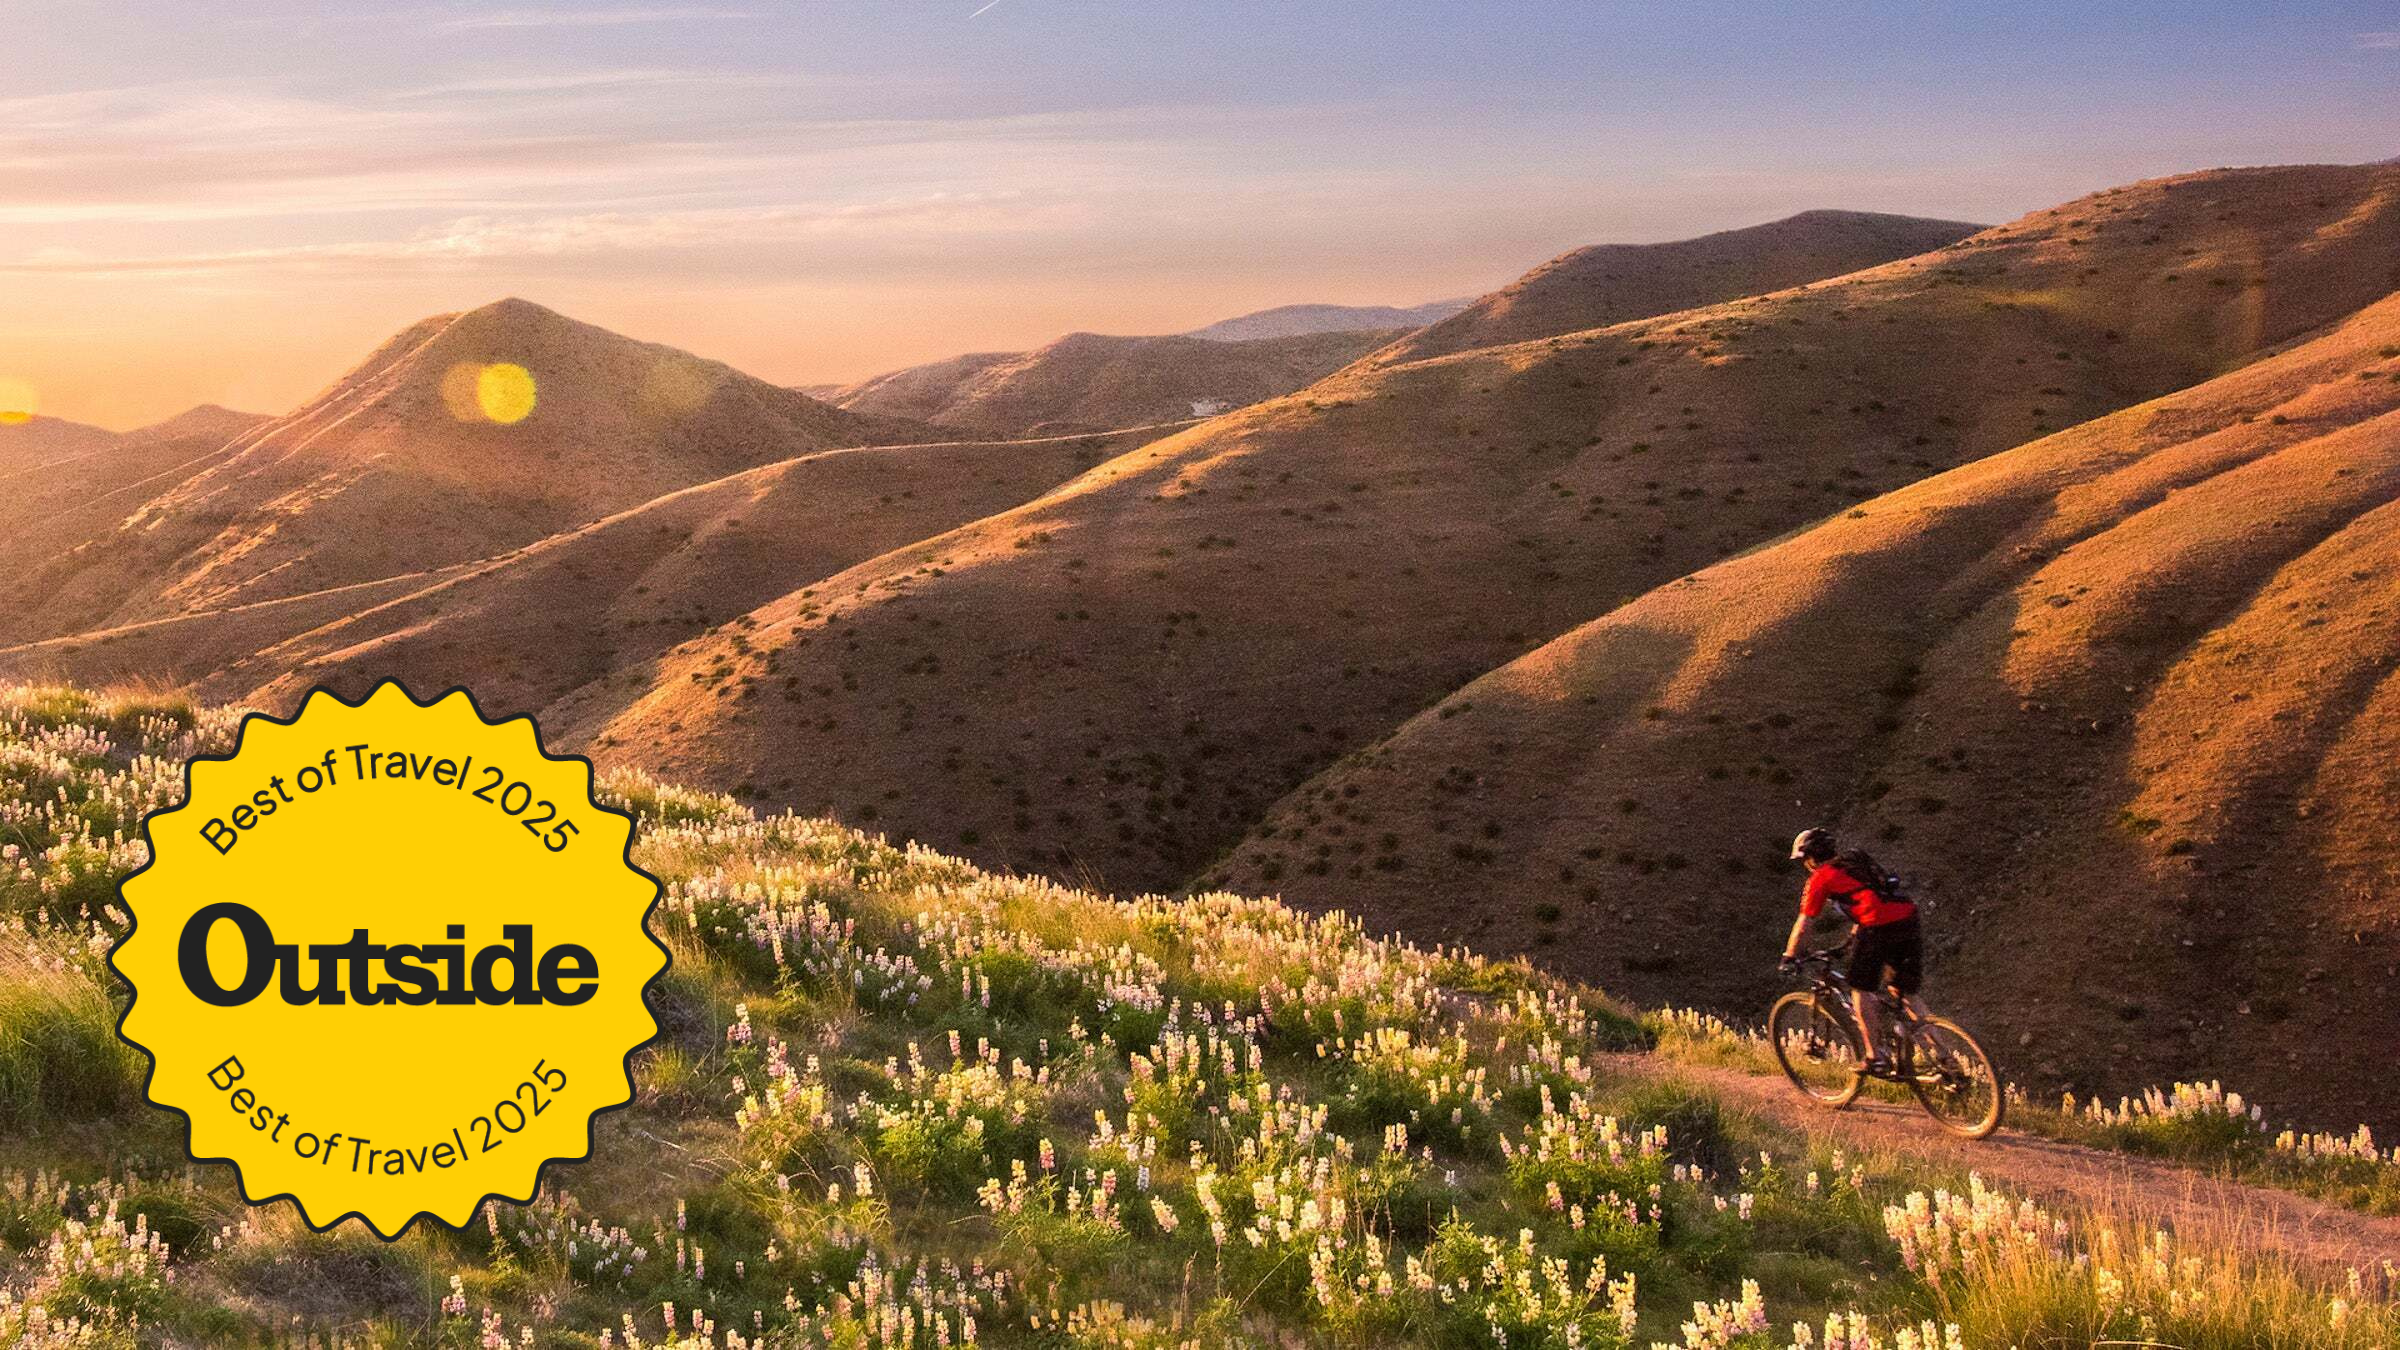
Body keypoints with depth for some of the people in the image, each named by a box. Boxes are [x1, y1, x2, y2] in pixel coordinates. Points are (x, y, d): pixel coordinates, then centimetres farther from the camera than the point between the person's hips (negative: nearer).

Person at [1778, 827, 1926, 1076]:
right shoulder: (1855, 866, 30)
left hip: (1878, 928, -7)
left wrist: (1789, 957, 18)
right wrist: (1854, 937, 56)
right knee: (1906, 995, 17)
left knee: (1860, 992, 9)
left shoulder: (1821, 877, 8)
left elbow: (1803, 924, 7)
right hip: (1908, 922, 7)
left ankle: (1875, 1058, 7)